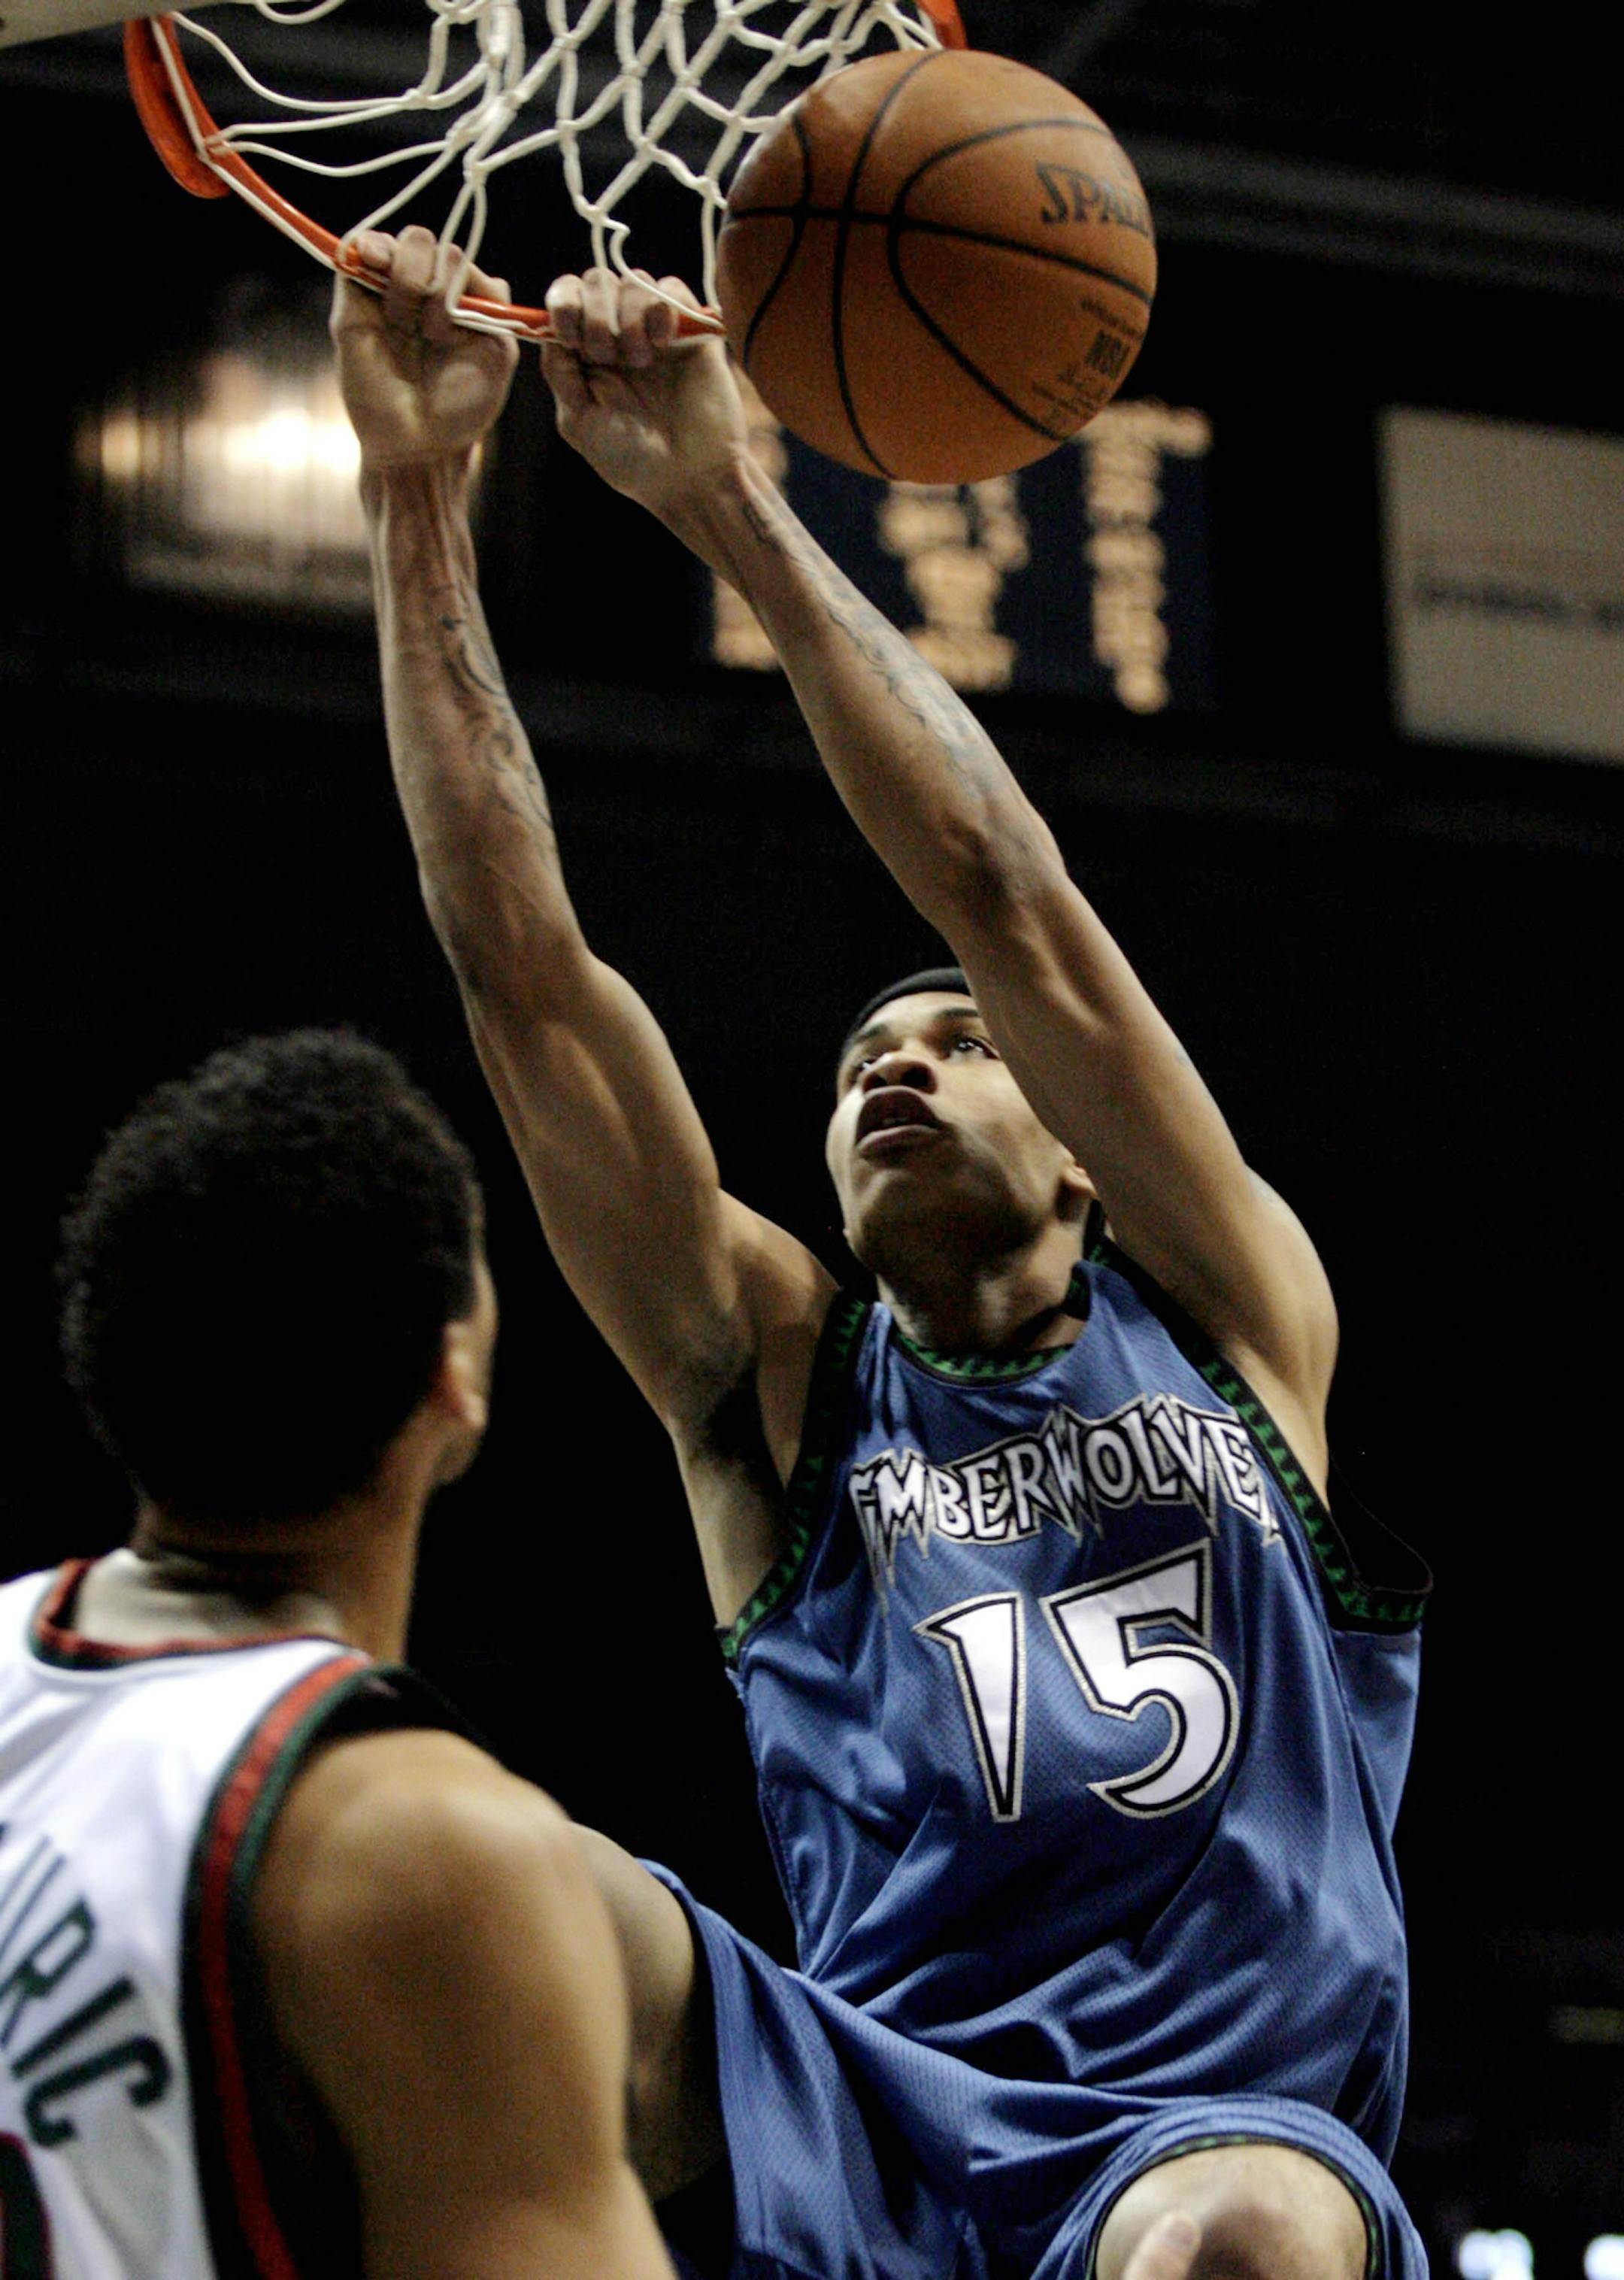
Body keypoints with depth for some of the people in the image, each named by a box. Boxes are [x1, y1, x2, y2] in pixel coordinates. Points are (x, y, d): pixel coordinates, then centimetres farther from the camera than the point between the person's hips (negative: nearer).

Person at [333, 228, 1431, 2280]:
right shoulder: (778, 1379, 18)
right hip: (871, 2108, 1)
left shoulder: (1227, 1312, 17)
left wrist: (726, 503, 2)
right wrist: (416, 496, 5)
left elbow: (1009, 906, 5)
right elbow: (518, 966, 10)